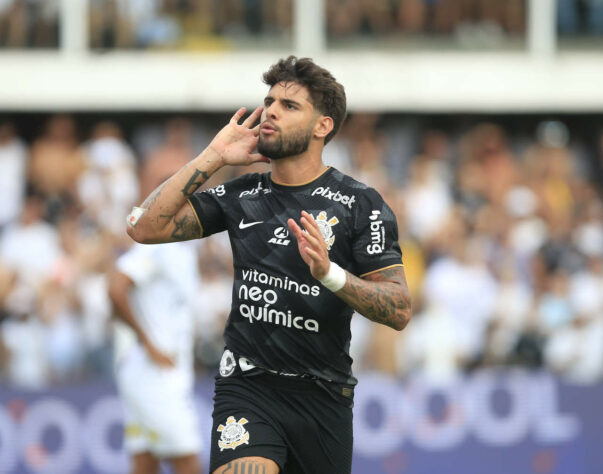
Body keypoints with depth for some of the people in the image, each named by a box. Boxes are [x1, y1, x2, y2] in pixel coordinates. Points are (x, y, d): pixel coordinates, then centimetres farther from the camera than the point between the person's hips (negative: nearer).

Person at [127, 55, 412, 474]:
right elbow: (145, 227, 0)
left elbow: (400, 310, -8)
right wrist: (213, 157, -1)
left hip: (323, 394, 0)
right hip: (247, 388, 1)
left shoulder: (360, 204, -3)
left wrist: (330, 273, -25)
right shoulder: (241, 196, 8)